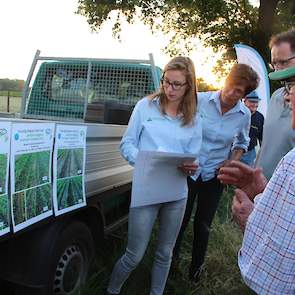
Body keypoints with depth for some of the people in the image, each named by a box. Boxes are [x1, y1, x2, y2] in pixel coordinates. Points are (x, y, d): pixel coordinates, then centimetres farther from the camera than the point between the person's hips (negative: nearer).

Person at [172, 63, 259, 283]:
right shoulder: (200, 100, -14)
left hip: (214, 176, 1)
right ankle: (173, 258, 38)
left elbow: (242, 143, 12)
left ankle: (197, 266, 38)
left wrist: (233, 162, -5)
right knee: (181, 219, 10)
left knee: (203, 225, 13)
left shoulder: (244, 115, -6)